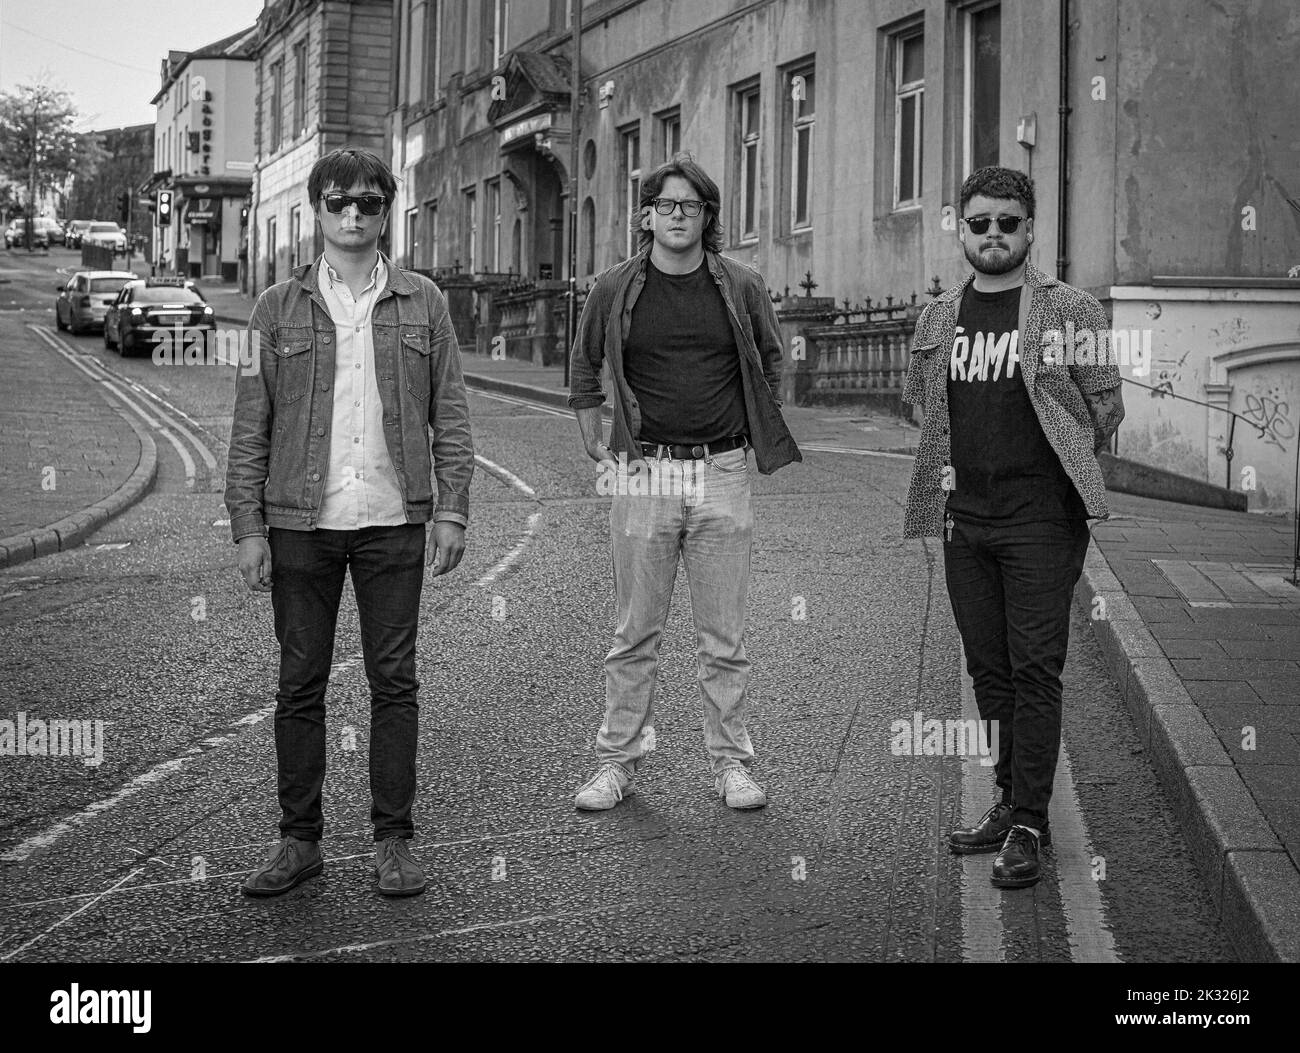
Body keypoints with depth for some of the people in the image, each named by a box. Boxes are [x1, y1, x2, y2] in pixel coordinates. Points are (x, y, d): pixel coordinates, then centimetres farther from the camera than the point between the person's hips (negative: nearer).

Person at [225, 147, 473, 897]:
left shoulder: (423, 303, 5)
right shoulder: (279, 308, 4)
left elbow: (450, 413, 6)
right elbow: (252, 424, 4)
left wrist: (453, 509, -2)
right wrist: (248, 526, -2)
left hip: (393, 523, 0)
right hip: (301, 523, 0)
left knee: (395, 681, 4)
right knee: (300, 685, 6)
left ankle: (394, 841, 14)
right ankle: (300, 841, 16)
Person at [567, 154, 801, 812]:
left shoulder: (741, 288, 3)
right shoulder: (614, 290, 2)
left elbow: (769, 365, 18)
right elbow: (583, 372, 15)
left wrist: (755, 440, 13)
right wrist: (595, 449, 9)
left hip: (722, 474, 1)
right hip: (642, 474, 0)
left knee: (724, 638, 5)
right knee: (634, 636, 4)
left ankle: (730, 763, 14)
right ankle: (617, 763, 13)